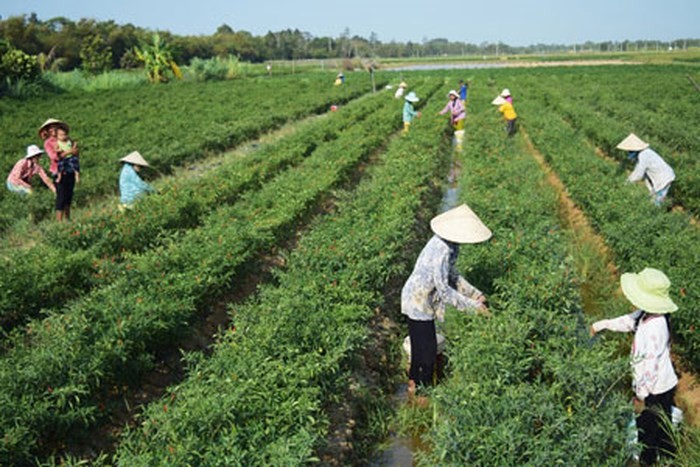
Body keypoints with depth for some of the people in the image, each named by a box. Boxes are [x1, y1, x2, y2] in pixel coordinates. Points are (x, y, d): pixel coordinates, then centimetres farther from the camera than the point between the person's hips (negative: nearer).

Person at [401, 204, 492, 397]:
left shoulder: (448, 245, -3)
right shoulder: (442, 252, -32)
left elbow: (452, 276, 7)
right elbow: (443, 290, -29)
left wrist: (476, 295, 2)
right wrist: (473, 306, -24)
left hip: (418, 299, 10)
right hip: (419, 303, -10)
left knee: (420, 345, 25)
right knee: (428, 349, 5)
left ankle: (414, 381, 44)